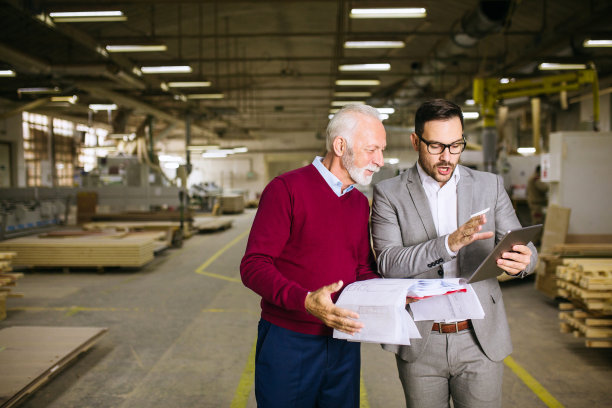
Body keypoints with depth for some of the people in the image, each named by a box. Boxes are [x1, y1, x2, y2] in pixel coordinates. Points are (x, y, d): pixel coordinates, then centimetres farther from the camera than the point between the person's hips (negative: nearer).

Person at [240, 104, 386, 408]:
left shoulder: (360, 203, 12)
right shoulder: (287, 189, -11)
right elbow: (253, 266, -15)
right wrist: (306, 301, -30)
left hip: (344, 344, 6)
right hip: (289, 342, -6)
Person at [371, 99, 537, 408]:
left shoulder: (489, 186, 5)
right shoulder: (389, 193, -3)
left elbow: (521, 246, 4)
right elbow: (388, 263, -13)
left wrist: (523, 259, -20)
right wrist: (449, 243, -26)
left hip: (480, 340, 2)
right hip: (420, 345, -1)